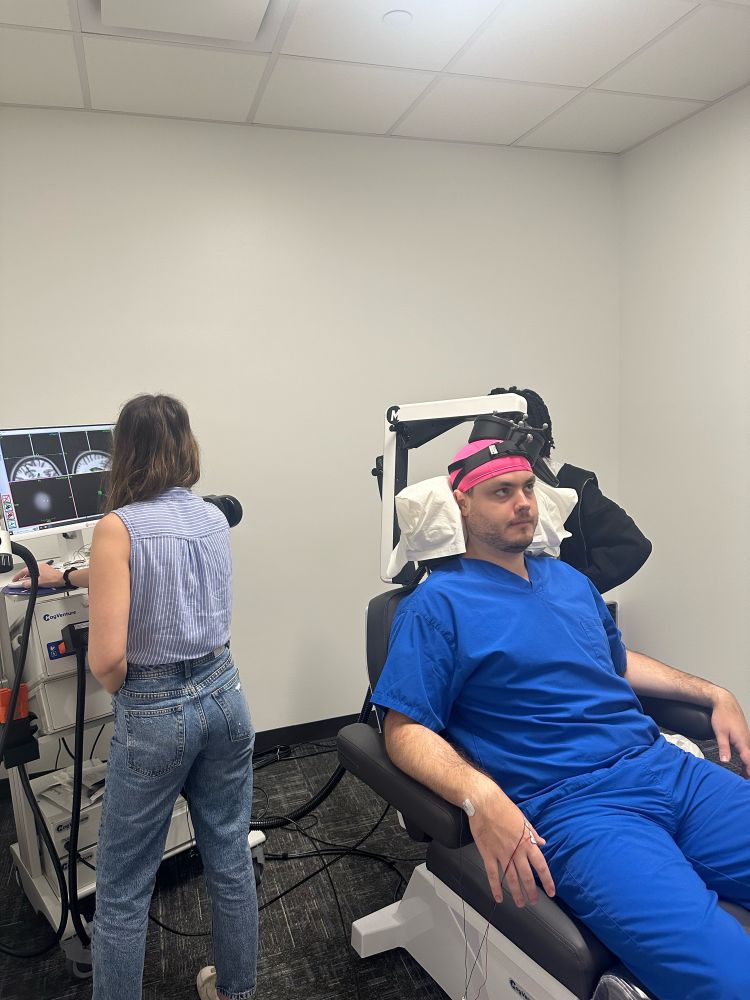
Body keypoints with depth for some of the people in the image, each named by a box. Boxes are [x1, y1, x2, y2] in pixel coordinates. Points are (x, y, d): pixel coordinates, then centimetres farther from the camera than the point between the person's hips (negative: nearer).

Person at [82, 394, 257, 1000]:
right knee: (231, 859, 21)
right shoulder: (215, 519, 3)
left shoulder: (119, 526, -15)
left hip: (155, 713, -6)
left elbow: (106, 657, -21)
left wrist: (123, 692, 3)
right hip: (223, 694, 6)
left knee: (123, 888, 14)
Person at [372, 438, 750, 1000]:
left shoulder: (569, 579, 19)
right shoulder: (438, 604, -3)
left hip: (664, 765, 7)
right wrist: (480, 797, -24)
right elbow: (405, 730, -7)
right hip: (572, 803, -7)